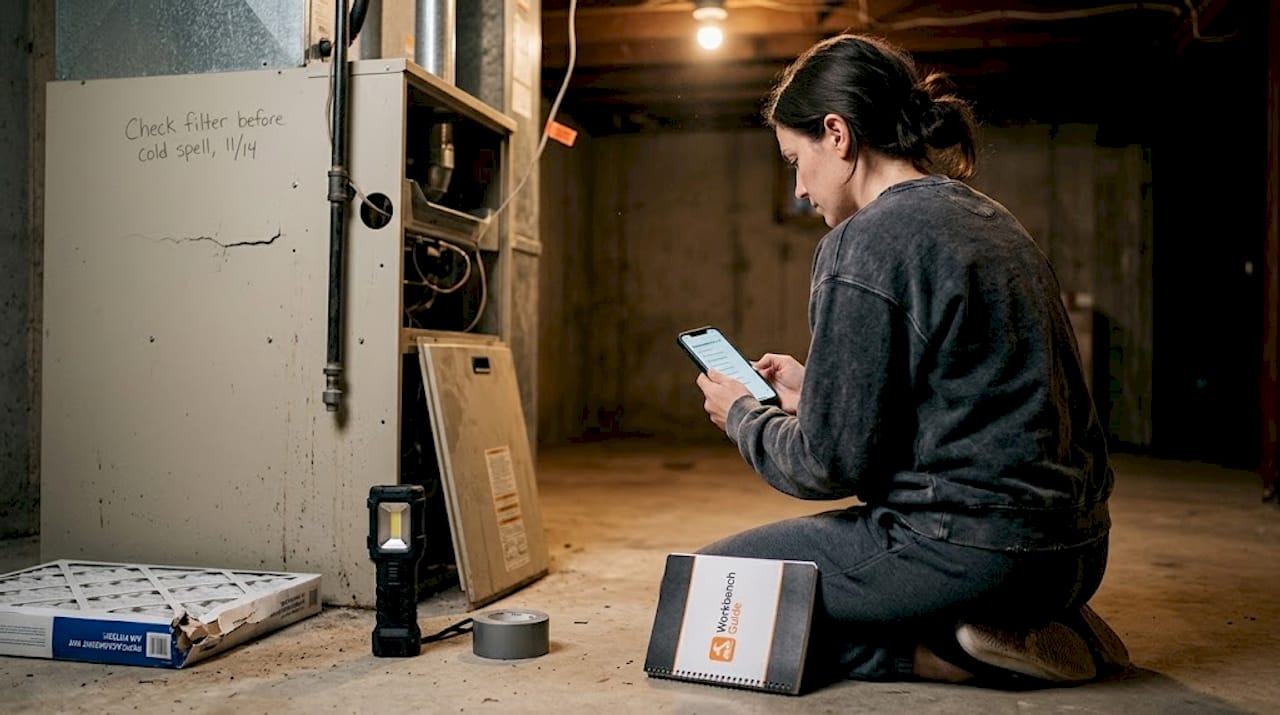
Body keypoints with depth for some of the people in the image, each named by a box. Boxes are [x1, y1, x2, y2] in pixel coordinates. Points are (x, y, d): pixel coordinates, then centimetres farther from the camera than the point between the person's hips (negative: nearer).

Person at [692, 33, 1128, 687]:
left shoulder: (864, 243, -15)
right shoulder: (988, 219, 13)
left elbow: (831, 463, -13)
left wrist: (742, 415, 6)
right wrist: (814, 391, 23)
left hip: (972, 553, -9)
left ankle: (939, 653, -6)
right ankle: (1023, 630, 12)